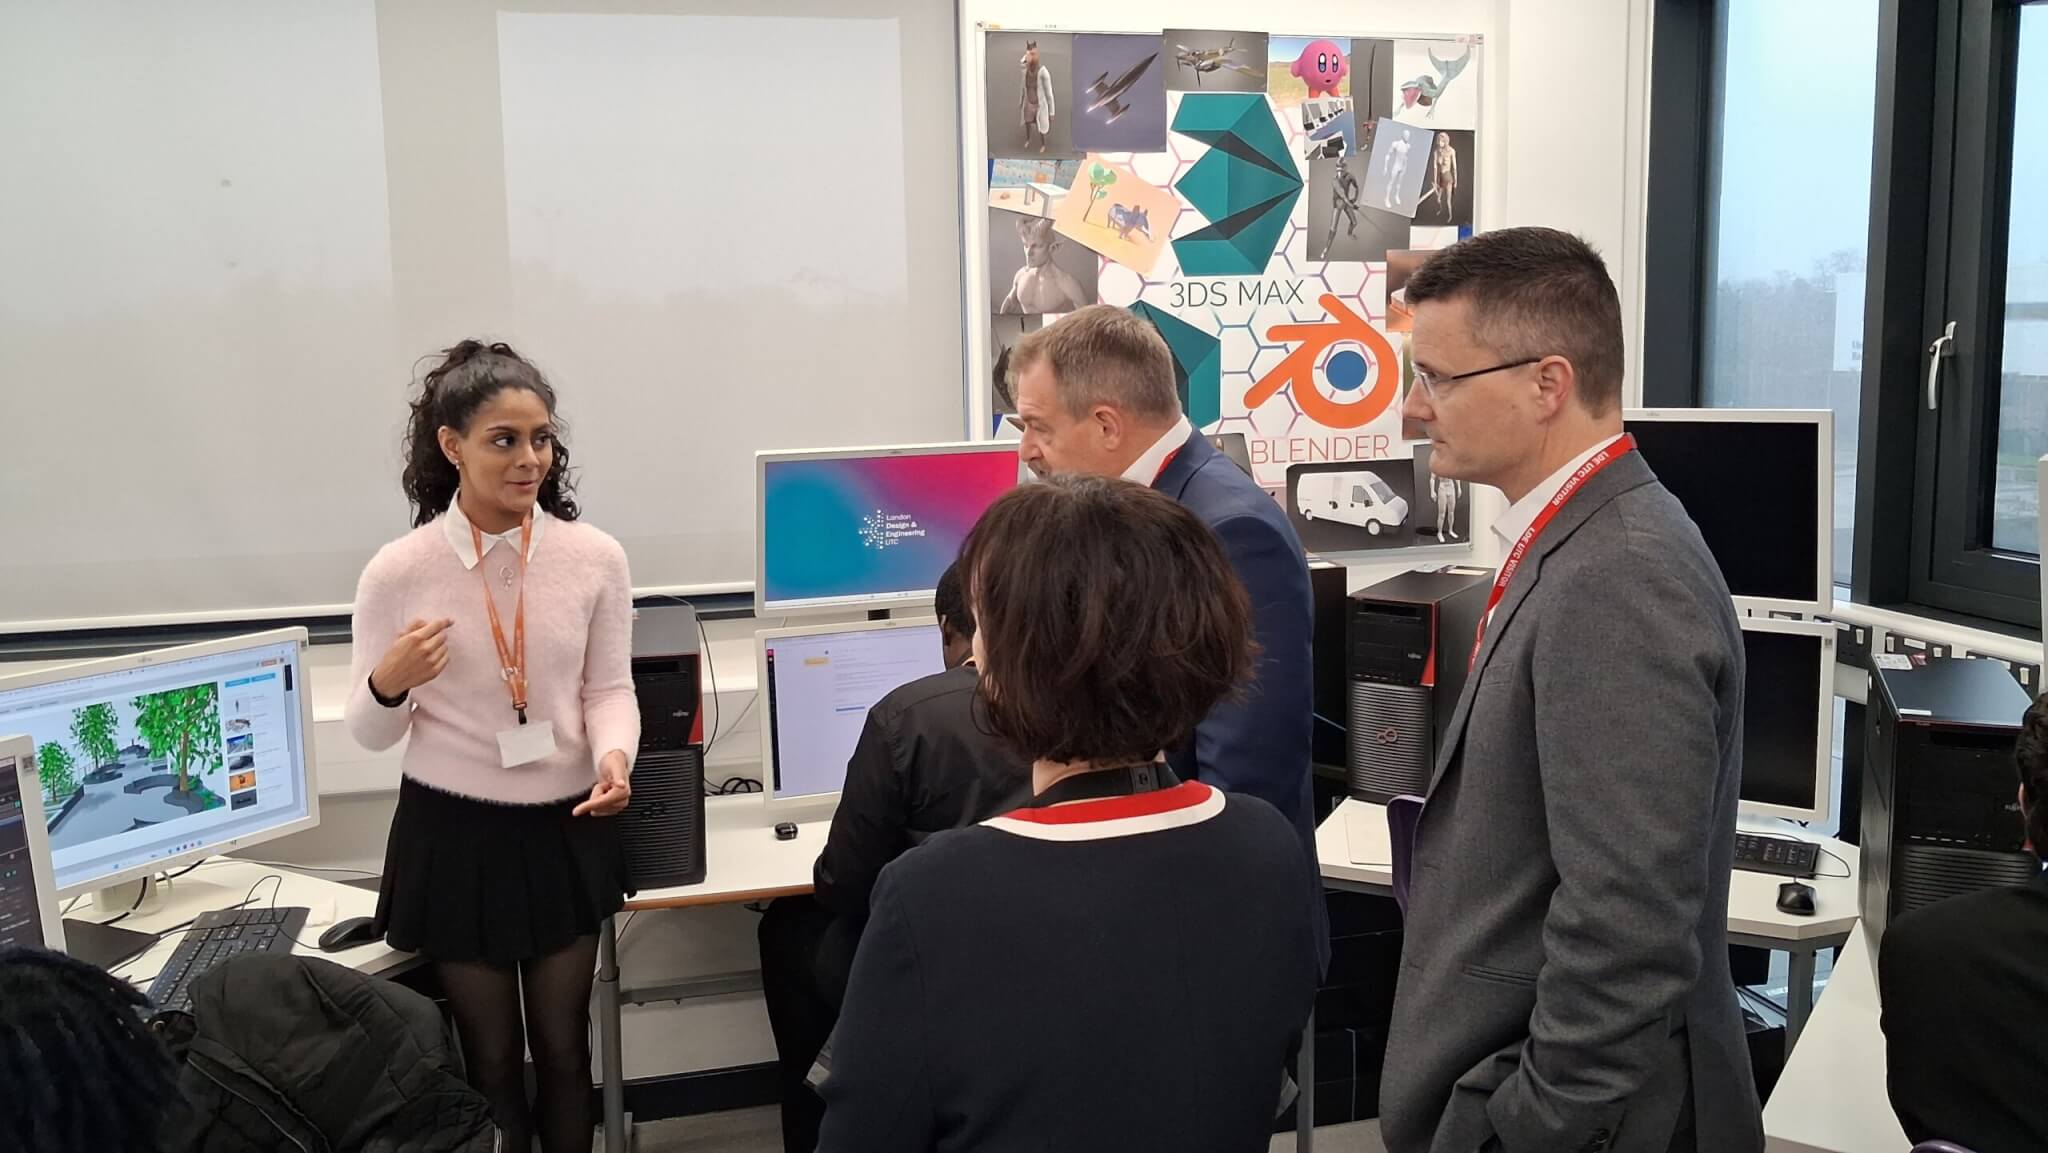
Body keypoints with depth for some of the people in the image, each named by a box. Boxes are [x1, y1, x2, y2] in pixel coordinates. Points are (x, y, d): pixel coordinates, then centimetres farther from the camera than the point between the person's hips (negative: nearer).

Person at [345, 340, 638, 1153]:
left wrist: (614, 755, -21)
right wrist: (388, 684, -25)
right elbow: (371, 735, -4)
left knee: (564, 1047, 17)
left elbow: (609, 688, -1)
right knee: (491, 1058, 15)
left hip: (566, 828, 1)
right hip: (454, 834, -1)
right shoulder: (399, 572, -12)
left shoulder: (595, 558, -8)